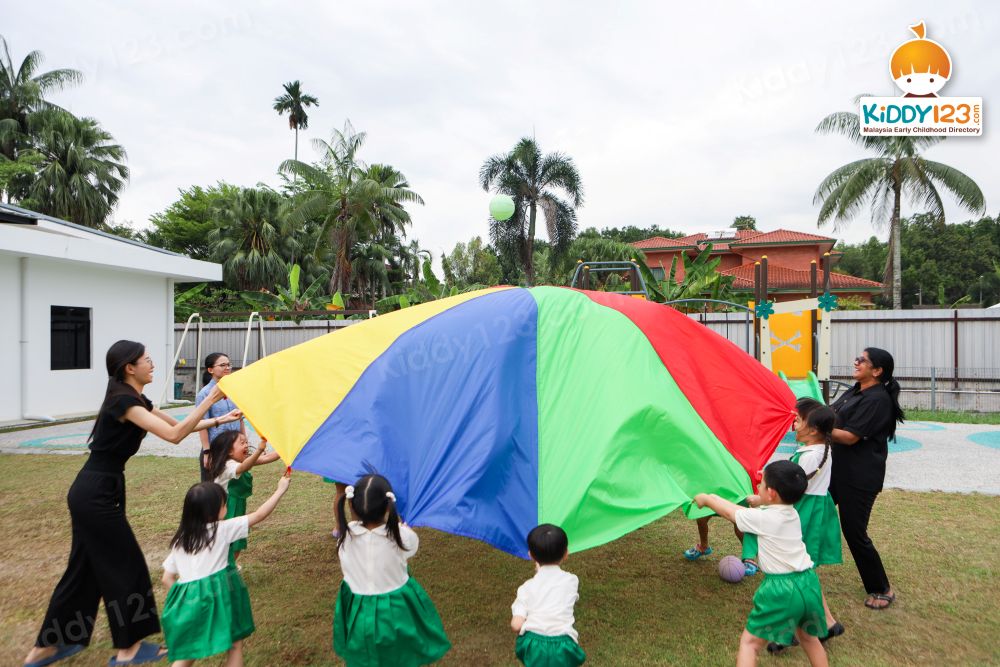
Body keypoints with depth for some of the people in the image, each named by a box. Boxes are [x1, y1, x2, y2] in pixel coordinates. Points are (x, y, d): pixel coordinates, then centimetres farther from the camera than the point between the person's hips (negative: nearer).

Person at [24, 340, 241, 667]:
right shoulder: (123, 400, -20)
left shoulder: (136, 400, 9)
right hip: (96, 494, -10)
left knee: (86, 566, 19)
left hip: (91, 492, 10)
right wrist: (209, 400, -24)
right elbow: (174, 435, -27)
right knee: (124, 565, 2)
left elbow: (176, 423, 19)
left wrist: (219, 420, 15)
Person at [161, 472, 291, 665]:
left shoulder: (179, 540, 7)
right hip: (217, 597, -5)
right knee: (235, 644, 15)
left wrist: (187, 599, 19)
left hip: (188, 601, 5)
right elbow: (259, 515, -6)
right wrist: (281, 490, 1)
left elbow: (167, 578, 10)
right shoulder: (222, 529, -8)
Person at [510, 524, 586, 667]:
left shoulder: (528, 586, 4)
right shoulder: (572, 580, 6)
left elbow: (516, 625, -3)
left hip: (533, 647, 0)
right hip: (562, 647, 0)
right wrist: (542, 573, 34)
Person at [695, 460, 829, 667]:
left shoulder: (762, 518, -12)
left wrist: (706, 499, 21)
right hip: (808, 583, 7)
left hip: (782, 588, -7)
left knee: (750, 642, 4)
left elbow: (729, 512, 4)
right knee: (808, 637, 30)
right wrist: (715, 498, 32)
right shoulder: (792, 513, 9)